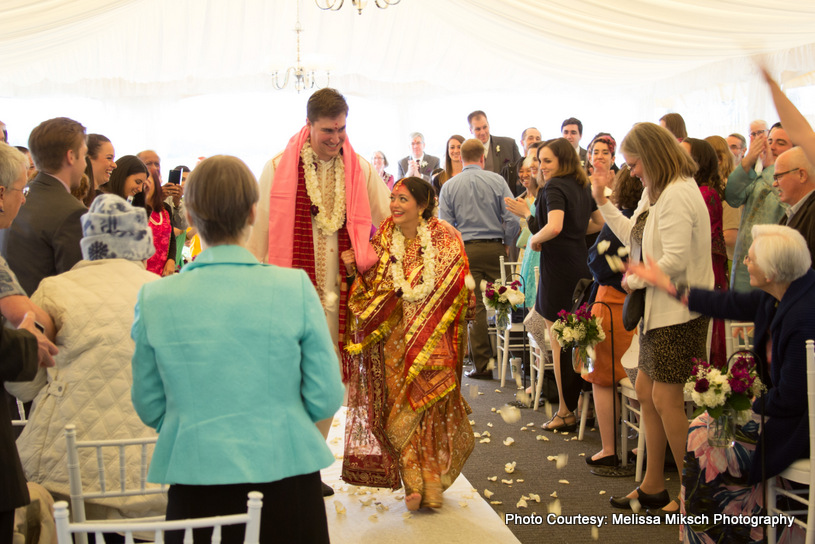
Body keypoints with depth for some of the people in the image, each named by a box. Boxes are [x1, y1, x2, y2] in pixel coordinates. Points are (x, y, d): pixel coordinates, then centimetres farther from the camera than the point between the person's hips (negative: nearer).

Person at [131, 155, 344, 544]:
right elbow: (326, 399, -6)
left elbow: (148, 408, 3)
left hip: (195, 480, 1)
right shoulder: (295, 287, -11)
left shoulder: (155, 298, -7)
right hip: (285, 472, 0)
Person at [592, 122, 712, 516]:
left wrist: (636, 279, -10)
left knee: (667, 399, -4)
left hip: (678, 312, -10)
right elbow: (636, 239, 18)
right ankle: (653, 487, 25)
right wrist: (604, 203, 18)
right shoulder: (657, 193, 14)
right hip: (658, 309, 10)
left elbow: (675, 260, -24)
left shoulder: (677, 195, -19)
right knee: (646, 392, 13)